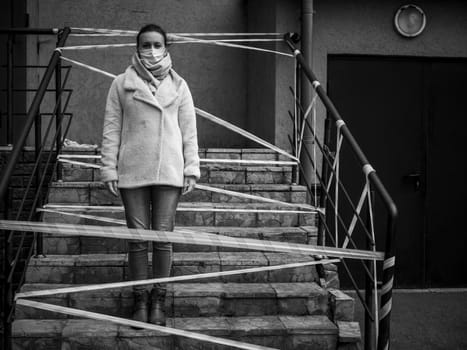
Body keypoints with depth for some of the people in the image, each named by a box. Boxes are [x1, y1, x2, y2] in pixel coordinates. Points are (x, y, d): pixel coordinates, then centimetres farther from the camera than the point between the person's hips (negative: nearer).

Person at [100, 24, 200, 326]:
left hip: (169, 171, 0)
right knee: (137, 237, 3)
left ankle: (159, 300, 12)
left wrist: (192, 168, 2)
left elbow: (189, 130, 7)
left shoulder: (178, 85, 8)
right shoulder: (122, 84, 5)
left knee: (163, 236, 2)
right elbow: (111, 129, 4)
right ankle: (140, 300, 13)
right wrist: (109, 168, -2)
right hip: (132, 171, 0)